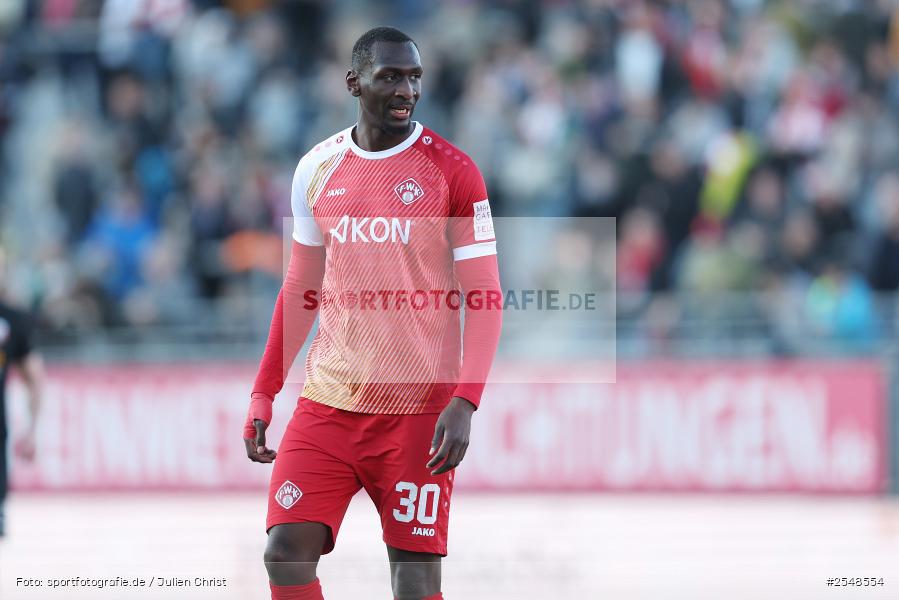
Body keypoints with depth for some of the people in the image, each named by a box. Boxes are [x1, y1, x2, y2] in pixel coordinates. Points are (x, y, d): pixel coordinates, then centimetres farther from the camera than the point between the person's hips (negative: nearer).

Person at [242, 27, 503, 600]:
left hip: (418, 409, -4)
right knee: (286, 553, -7)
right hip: (327, 403, 4)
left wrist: (465, 402, -19)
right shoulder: (317, 169, 8)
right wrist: (263, 392, 13)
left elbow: (484, 298, -7)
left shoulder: (451, 170, -5)